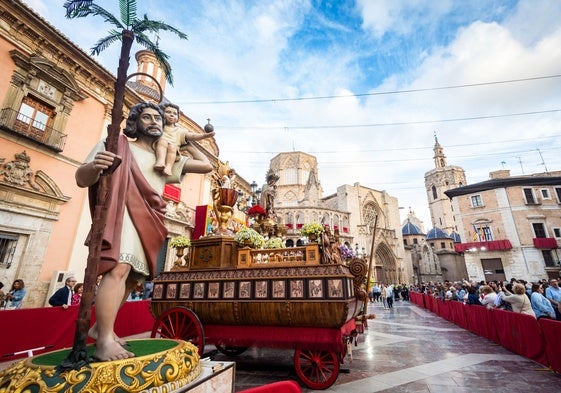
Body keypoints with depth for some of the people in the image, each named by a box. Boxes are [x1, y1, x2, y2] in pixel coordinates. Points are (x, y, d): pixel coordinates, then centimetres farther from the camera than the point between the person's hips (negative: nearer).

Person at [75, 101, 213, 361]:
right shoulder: (117, 144, 6)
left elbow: (207, 166, 16)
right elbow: (81, 179, -3)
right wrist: (94, 166, -26)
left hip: (149, 222, 6)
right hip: (123, 213, -6)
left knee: (131, 277, 9)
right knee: (119, 269, -25)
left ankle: (100, 327, 25)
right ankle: (105, 341, -23)